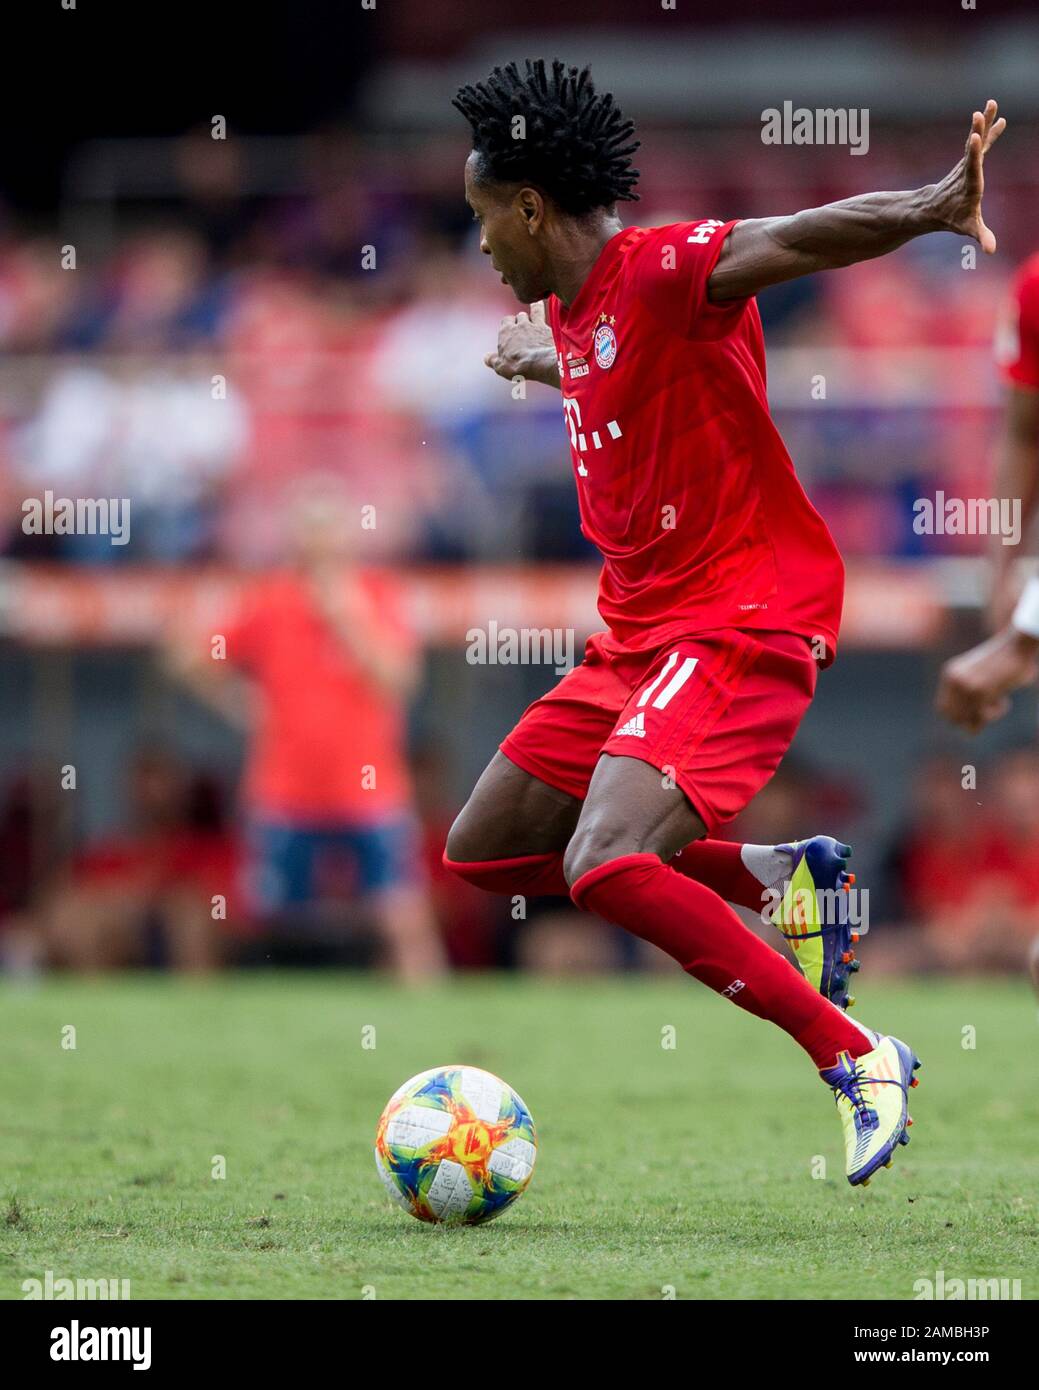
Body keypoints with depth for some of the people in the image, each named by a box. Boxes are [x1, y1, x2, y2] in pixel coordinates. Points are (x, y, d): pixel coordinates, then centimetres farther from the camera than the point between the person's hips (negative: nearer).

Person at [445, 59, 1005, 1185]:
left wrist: (923, 211, -53)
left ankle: (858, 1058, -18)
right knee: (483, 849, 14)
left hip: (742, 625, -10)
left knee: (604, 864, -28)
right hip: (636, 633, 10)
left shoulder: (661, 270, -16)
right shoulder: (564, 311, 11)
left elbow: (800, 238, -34)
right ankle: (773, 880, 18)